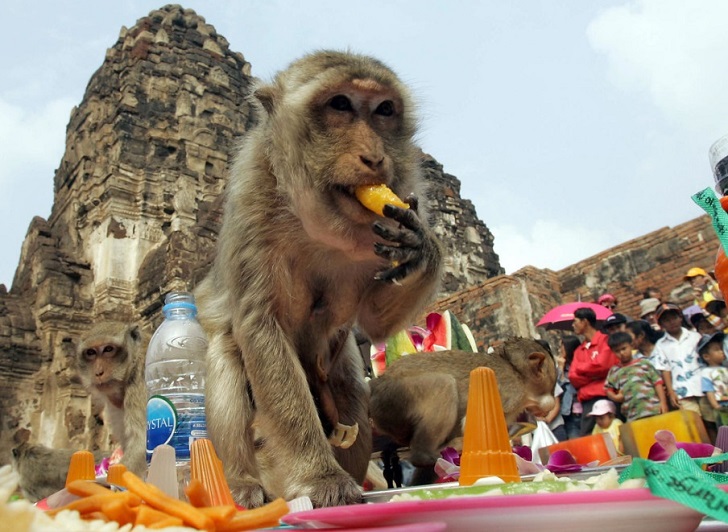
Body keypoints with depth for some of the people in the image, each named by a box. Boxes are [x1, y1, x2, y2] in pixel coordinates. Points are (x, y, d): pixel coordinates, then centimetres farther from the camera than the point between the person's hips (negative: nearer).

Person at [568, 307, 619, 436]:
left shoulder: (605, 340, 2)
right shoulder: (579, 350, 18)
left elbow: (602, 365, -12)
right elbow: (573, 377, 8)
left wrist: (580, 368, 3)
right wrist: (595, 375, -6)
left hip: (606, 396, -5)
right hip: (587, 400, 6)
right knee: (586, 437, 1)